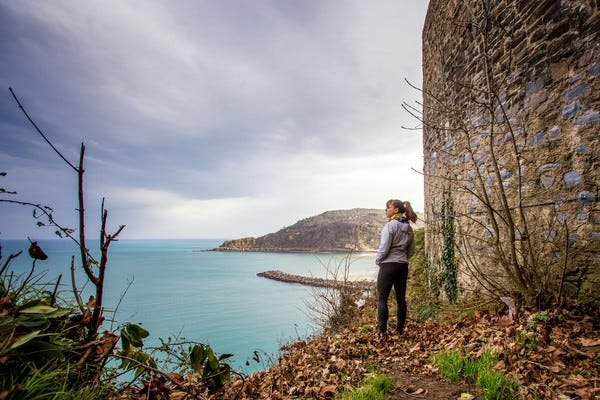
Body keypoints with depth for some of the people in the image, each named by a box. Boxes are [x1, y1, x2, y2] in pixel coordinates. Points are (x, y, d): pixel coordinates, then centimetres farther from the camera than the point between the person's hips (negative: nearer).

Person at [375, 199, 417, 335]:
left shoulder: (390, 225, -14)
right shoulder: (408, 228, 10)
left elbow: (384, 248, -17)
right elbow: (411, 251, 14)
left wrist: (378, 260, -2)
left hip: (388, 266, -7)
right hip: (403, 266, 8)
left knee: (382, 299, 0)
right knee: (401, 299, 12)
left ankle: (382, 331, 0)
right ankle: (400, 329, 19)